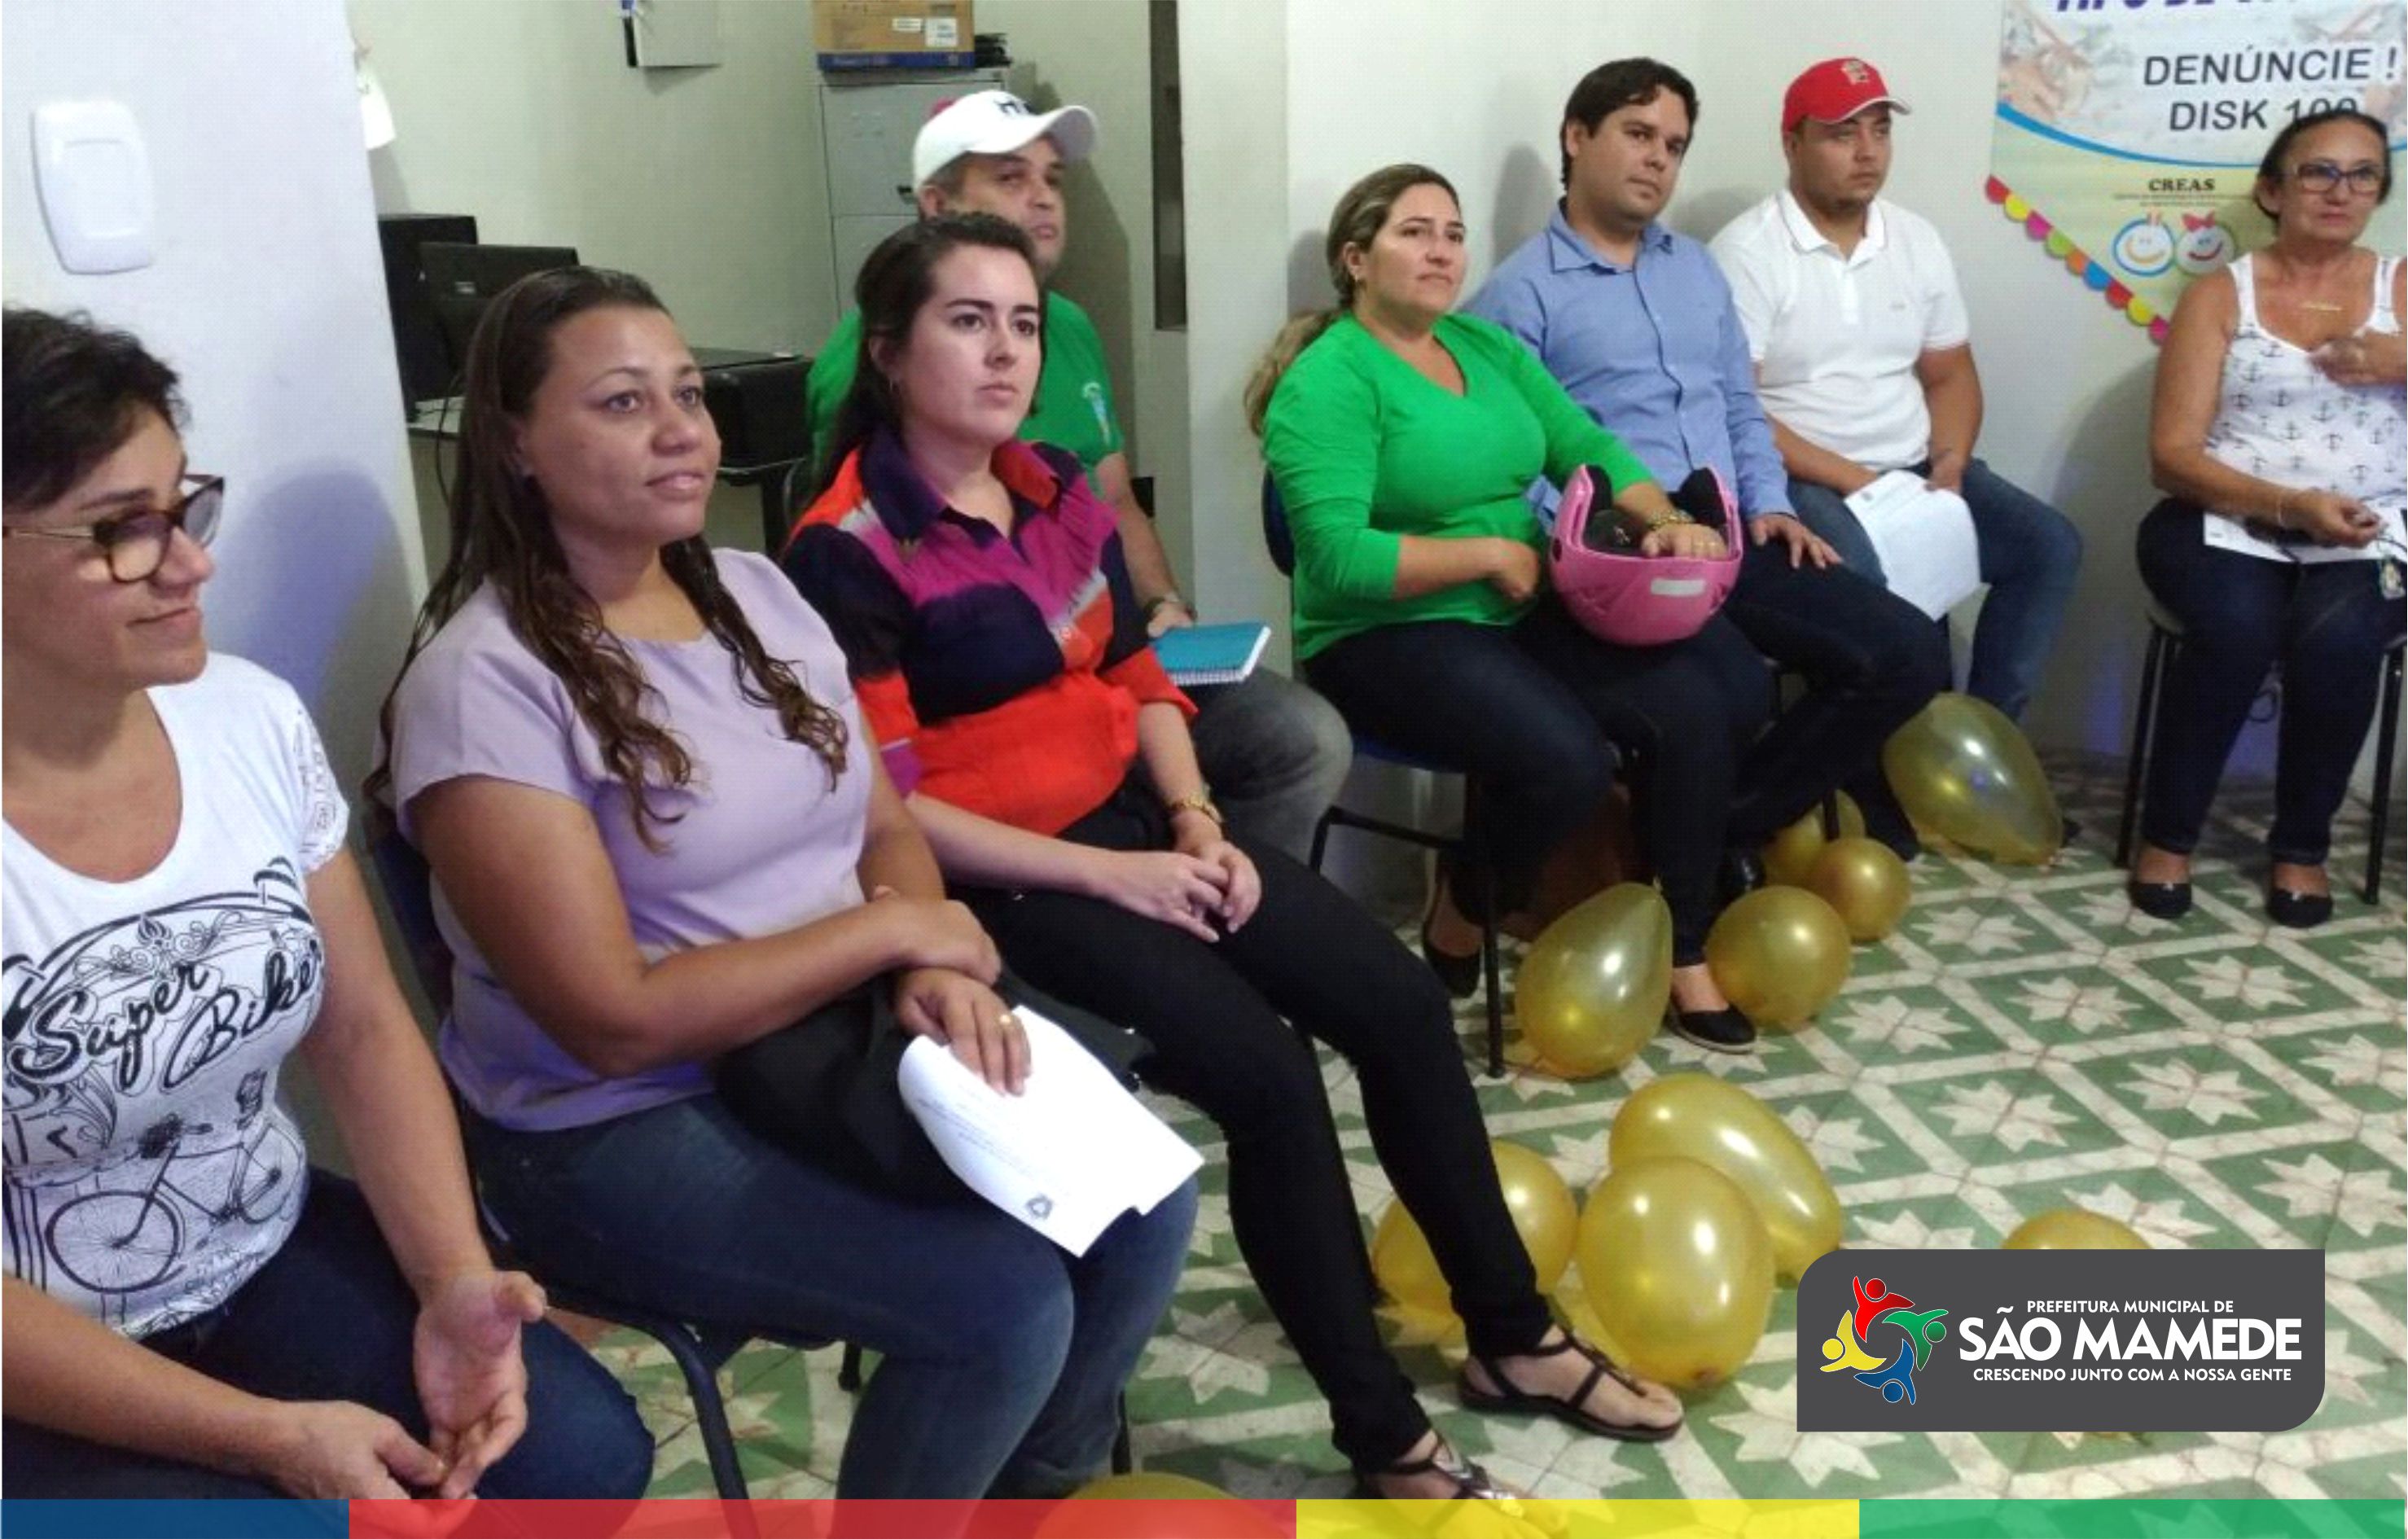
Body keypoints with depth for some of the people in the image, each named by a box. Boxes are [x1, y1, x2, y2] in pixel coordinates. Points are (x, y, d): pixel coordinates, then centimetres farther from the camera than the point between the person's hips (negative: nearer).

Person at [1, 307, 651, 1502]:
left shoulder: (252, 718, -6)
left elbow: (365, 1032, 0)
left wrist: (453, 1281, -13)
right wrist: (267, 1438, -22)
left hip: (276, 1260, 5)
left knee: (582, 1453, -12)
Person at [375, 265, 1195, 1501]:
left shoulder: (758, 591, 5)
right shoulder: (485, 679, -18)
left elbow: (886, 827, 7)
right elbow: (617, 1022, -22)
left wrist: (939, 974, -16)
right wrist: (895, 933, -16)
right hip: (621, 1130, -6)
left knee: (1141, 1200, -6)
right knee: (1005, 1300, -21)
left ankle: (1045, 1487, 19)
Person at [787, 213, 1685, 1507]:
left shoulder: (1054, 487, 8)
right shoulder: (850, 554, -14)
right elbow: (882, 806, -18)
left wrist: (1196, 820, -3)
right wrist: (1106, 873, -19)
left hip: (1139, 822, 8)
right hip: (1004, 880, -7)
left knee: (1401, 1006, -2)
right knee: (1268, 1078, -22)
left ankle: (1512, 1338, 16)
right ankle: (1386, 1442, -4)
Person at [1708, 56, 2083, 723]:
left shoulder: (1917, 238, 11)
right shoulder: (1747, 252, -10)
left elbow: (1950, 374, 15)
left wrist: (1949, 467, -6)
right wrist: (1854, 481, -20)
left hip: (1913, 469, 7)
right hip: (1801, 480, -7)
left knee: (2050, 546, -8)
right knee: (1862, 583, -35)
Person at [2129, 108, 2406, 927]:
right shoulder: (2218, 295, 6)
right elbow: (2173, 454, -4)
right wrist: (2290, 506, -18)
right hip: (2227, 522, -1)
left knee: (2336, 636, -31)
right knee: (2238, 627, -33)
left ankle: (2302, 845, -9)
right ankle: (2168, 834, -13)